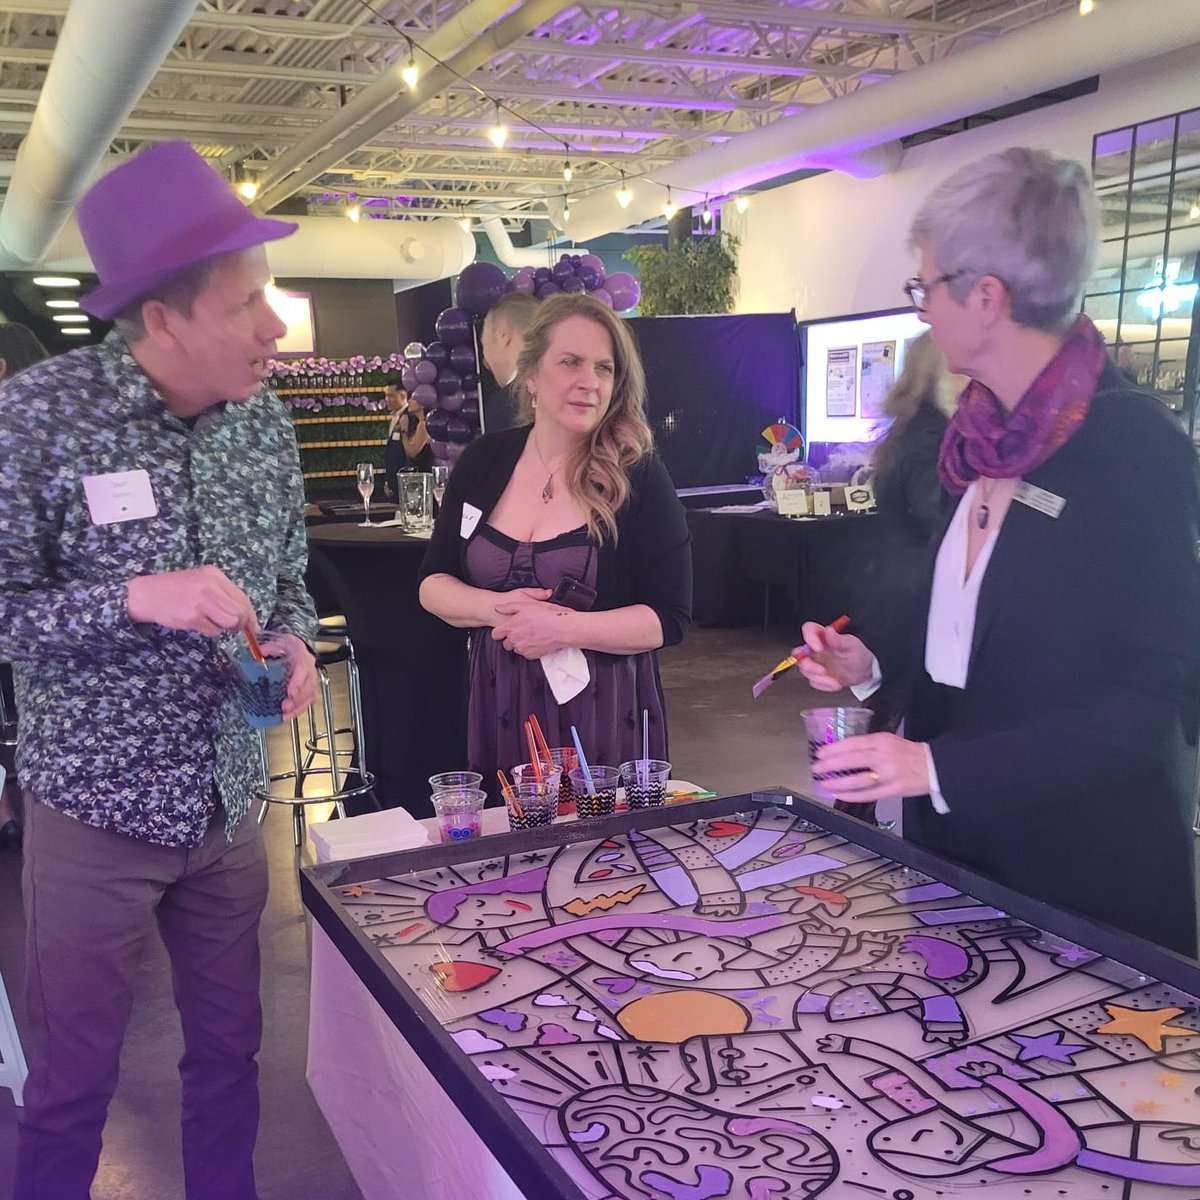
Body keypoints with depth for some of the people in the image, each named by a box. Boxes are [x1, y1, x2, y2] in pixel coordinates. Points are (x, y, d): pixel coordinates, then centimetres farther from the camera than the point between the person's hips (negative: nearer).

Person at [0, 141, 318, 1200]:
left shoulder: (264, 419, -1)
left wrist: (295, 642, -9)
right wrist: (137, 600, -27)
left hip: (229, 799, 5)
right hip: (94, 806, -4)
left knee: (230, 1051, 19)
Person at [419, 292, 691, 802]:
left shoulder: (639, 477, -9)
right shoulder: (483, 461, 2)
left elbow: (669, 618, -10)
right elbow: (432, 584, 6)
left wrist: (563, 628, -22)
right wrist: (496, 608, -14)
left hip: (604, 716, -3)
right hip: (500, 711, 3)